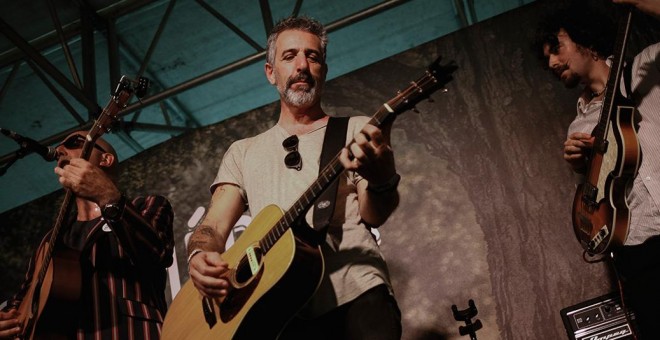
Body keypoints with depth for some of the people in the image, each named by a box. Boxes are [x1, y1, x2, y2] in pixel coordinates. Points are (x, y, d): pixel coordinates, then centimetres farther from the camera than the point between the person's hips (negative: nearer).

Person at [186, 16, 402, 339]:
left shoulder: (357, 131, 12)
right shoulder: (243, 152, 20)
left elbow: (373, 216, -1)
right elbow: (213, 226, 12)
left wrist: (382, 180, -24)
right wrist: (200, 257, -11)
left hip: (356, 293, -2)